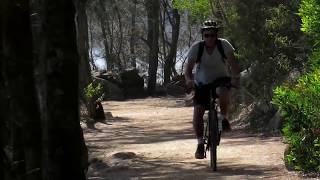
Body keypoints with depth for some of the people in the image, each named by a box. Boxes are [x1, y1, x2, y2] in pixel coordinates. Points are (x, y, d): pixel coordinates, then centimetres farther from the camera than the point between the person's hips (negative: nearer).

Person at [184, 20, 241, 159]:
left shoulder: (224, 45, -16)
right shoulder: (196, 48, -14)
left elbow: (233, 63, -25)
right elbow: (188, 67, -18)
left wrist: (236, 77, -43)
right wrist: (188, 79, -39)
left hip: (221, 79, -1)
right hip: (202, 83, 1)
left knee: (223, 92, -37)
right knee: (197, 112, -14)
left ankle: (224, 118, -10)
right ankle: (200, 144, 0)